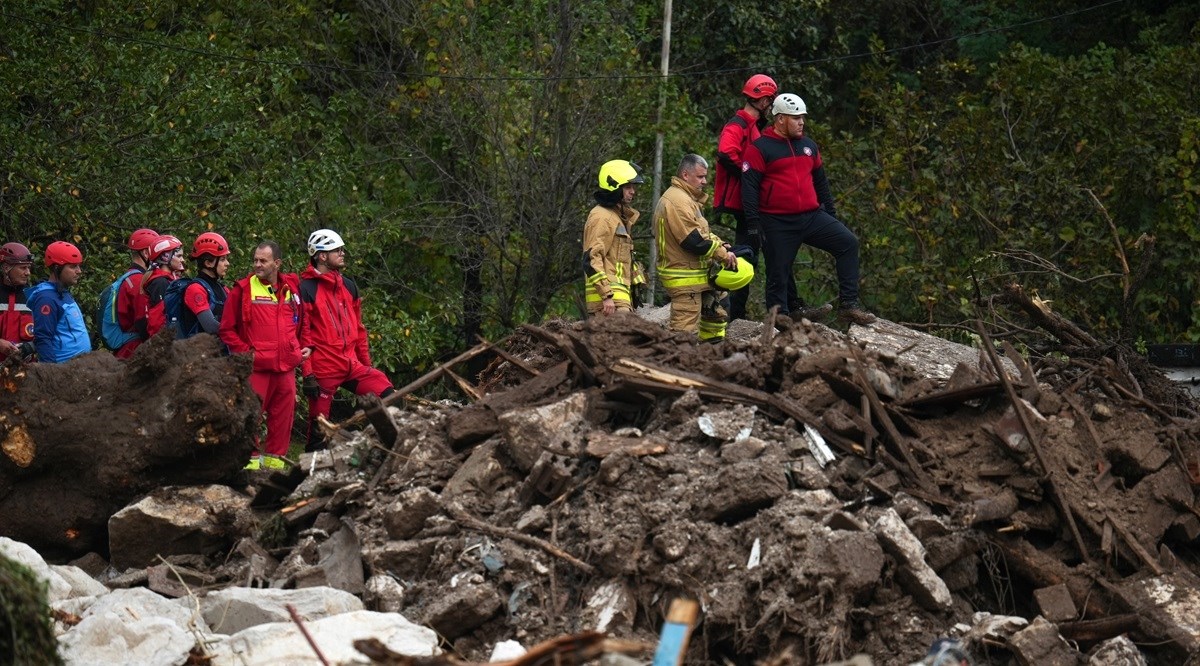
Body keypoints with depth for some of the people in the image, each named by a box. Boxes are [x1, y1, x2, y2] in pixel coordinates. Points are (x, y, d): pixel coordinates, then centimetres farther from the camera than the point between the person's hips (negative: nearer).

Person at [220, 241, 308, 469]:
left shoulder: (291, 287, 11)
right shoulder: (243, 289, -1)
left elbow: (301, 321, 25)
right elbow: (227, 329, 1)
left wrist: (304, 346, 13)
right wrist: (244, 351, -7)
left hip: (286, 365, 4)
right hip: (256, 366, -4)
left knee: (284, 414, 7)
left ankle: (274, 458, 16)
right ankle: (251, 459, 0)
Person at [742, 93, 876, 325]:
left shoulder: (808, 146, 15)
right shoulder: (760, 149, -4)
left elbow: (821, 182, 24)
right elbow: (749, 186, -8)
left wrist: (831, 214, 23)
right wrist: (753, 224, -14)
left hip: (812, 217, 5)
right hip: (778, 224, -5)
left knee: (848, 242, -11)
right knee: (778, 275, 0)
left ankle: (848, 305, -11)